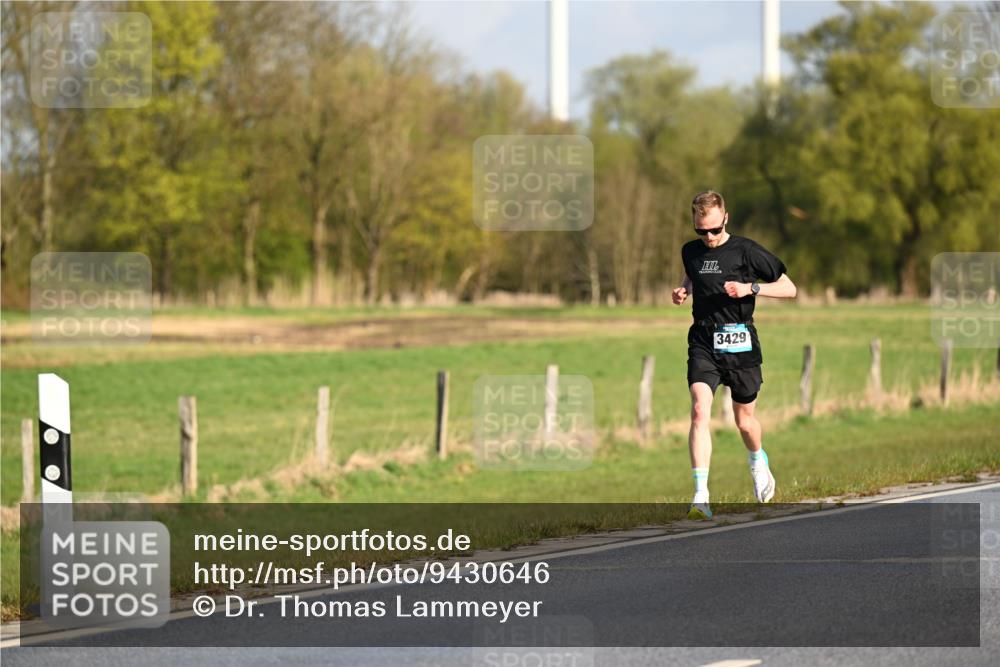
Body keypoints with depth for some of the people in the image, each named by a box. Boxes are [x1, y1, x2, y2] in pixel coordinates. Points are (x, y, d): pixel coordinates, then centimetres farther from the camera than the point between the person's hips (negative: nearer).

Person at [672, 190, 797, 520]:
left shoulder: (746, 251, -6)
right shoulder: (690, 251, 7)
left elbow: (789, 288, -1)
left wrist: (750, 288, -16)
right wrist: (684, 290, 8)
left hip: (738, 342, -2)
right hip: (702, 343, 2)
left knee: (744, 420, 11)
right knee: (699, 410, -18)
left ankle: (758, 462, 48)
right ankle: (701, 496, -23)